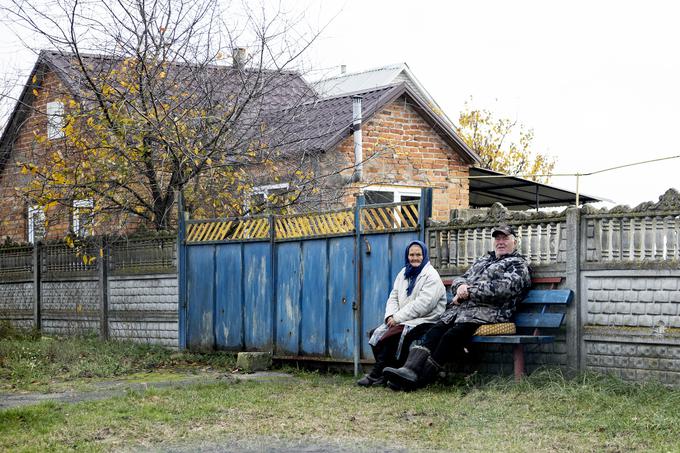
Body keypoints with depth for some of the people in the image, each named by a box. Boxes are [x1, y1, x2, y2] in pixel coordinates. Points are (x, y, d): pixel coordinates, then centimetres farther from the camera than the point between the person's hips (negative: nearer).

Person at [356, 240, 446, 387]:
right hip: (403, 320, 8)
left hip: (424, 321, -8)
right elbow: (393, 297, 14)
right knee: (376, 334, -13)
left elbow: (423, 304, -19)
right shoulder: (403, 274, 17)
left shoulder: (431, 276, -9)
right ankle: (383, 373, -11)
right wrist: (390, 316, -8)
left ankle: (376, 375, -18)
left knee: (392, 335, -28)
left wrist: (398, 318, -19)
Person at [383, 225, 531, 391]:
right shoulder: (483, 260, 32)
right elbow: (459, 279, 26)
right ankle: (410, 369, -39)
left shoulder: (519, 265, 8)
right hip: (460, 308, 7)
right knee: (436, 330, -21)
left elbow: (503, 288, -10)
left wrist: (469, 291, -9)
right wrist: (461, 287, 0)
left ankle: (421, 379, -36)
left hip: (487, 312, -6)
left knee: (452, 335, -30)